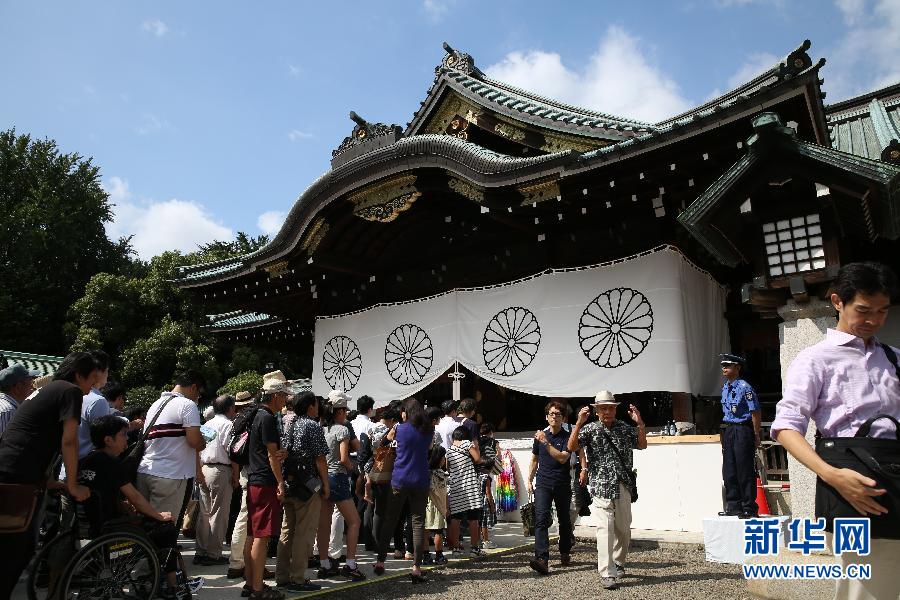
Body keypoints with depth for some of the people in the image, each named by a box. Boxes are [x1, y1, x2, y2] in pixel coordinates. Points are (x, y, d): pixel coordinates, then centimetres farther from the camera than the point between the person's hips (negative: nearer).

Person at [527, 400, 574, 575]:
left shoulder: (567, 437, -3)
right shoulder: (540, 435, 7)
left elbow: (562, 458, -18)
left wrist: (546, 443, -21)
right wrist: (529, 480, 14)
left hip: (562, 485, -1)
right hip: (543, 484, 1)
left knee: (564, 520, 12)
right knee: (541, 519, -13)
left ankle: (565, 554, 33)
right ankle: (542, 559, -20)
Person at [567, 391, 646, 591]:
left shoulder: (625, 428, 11)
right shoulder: (590, 429, 0)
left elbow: (642, 445, 9)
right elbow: (572, 447, -10)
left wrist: (640, 423, -3)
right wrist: (579, 423, -21)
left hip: (623, 486, 4)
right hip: (601, 486, -4)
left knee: (624, 529, 15)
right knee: (605, 528, -11)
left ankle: (618, 564, 35)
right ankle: (607, 574, -8)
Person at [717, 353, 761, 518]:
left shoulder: (744, 388, -14)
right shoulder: (725, 388, 11)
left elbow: (755, 413, -13)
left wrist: (756, 436, -10)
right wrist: (725, 433, 17)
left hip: (742, 431, -8)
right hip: (727, 431, 8)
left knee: (745, 472, -1)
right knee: (729, 472, 11)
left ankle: (749, 509, 9)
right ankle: (734, 506, 20)